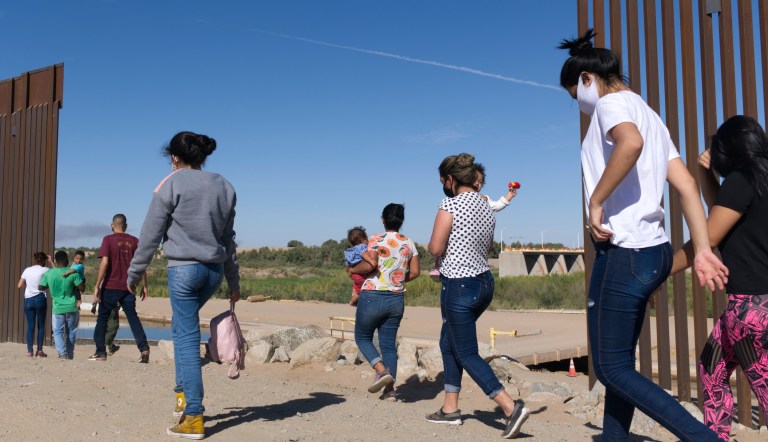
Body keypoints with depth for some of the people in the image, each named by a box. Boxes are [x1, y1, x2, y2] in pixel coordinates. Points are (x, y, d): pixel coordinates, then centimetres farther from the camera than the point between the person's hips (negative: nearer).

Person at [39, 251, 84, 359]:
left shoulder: (49, 273, -3)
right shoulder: (73, 273, -10)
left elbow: (40, 287, 8)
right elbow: (82, 288, -8)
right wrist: (82, 281, 11)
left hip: (57, 308, 0)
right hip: (72, 307, 0)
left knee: (58, 331, 7)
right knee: (71, 332, 13)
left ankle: (62, 353, -12)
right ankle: (70, 354, 18)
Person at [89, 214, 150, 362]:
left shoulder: (108, 239, -2)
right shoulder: (134, 241, 6)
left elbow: (104, 263, -12)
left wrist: (97, 286, -10)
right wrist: (144, 286, 8)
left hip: (110, 287, -2)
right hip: (128, 287, 3)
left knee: (102, 318, 11)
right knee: (133, 317, 6)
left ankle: (100, 352, 11)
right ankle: (144, 348, -10)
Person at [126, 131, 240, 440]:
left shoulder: (171, 185, -5)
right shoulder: (224, 187, 9)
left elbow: (150, 235, -4)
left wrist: (134, 273, 7)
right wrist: (233, 281, 18)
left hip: (183, 269, -5)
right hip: (214, 270, 5)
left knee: (186, 337, -1)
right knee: (183, 326, 25)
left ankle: (194, 417, 1)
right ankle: (184, 392, 23)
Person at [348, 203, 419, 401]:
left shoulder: (377, 239, -9)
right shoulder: (409, 243, 6)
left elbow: (369, 265, -20)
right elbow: (415, 272, 7)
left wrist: (353, 269, -2)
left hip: (373, 297, -5)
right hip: (397, 299, 5)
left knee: (362, 337, 12)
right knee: (389, 343, 12)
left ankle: (382, 370, -8)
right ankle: (390, 389, 9)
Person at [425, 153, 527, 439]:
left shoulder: (450, 204, -15)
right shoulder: (487, 207, 9)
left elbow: (435, 249, -17)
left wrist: (434, 244, 5)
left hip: (460, 287, -8)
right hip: (484, 282, 9)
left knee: (467, 354, 2)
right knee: (448, 343, 20)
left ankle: (511, 407, -6)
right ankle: (450, 409, 27)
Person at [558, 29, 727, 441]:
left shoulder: (611, 103, -7)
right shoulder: (648, 115, 20)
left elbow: (630, 143, -33)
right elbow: (687, 184, 12)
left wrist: (595, 202, -22)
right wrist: (702, 250, 7)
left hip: (624, 253, -10)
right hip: (652, 250, 10)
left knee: (611, 368, -1)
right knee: (620, 362, 17)